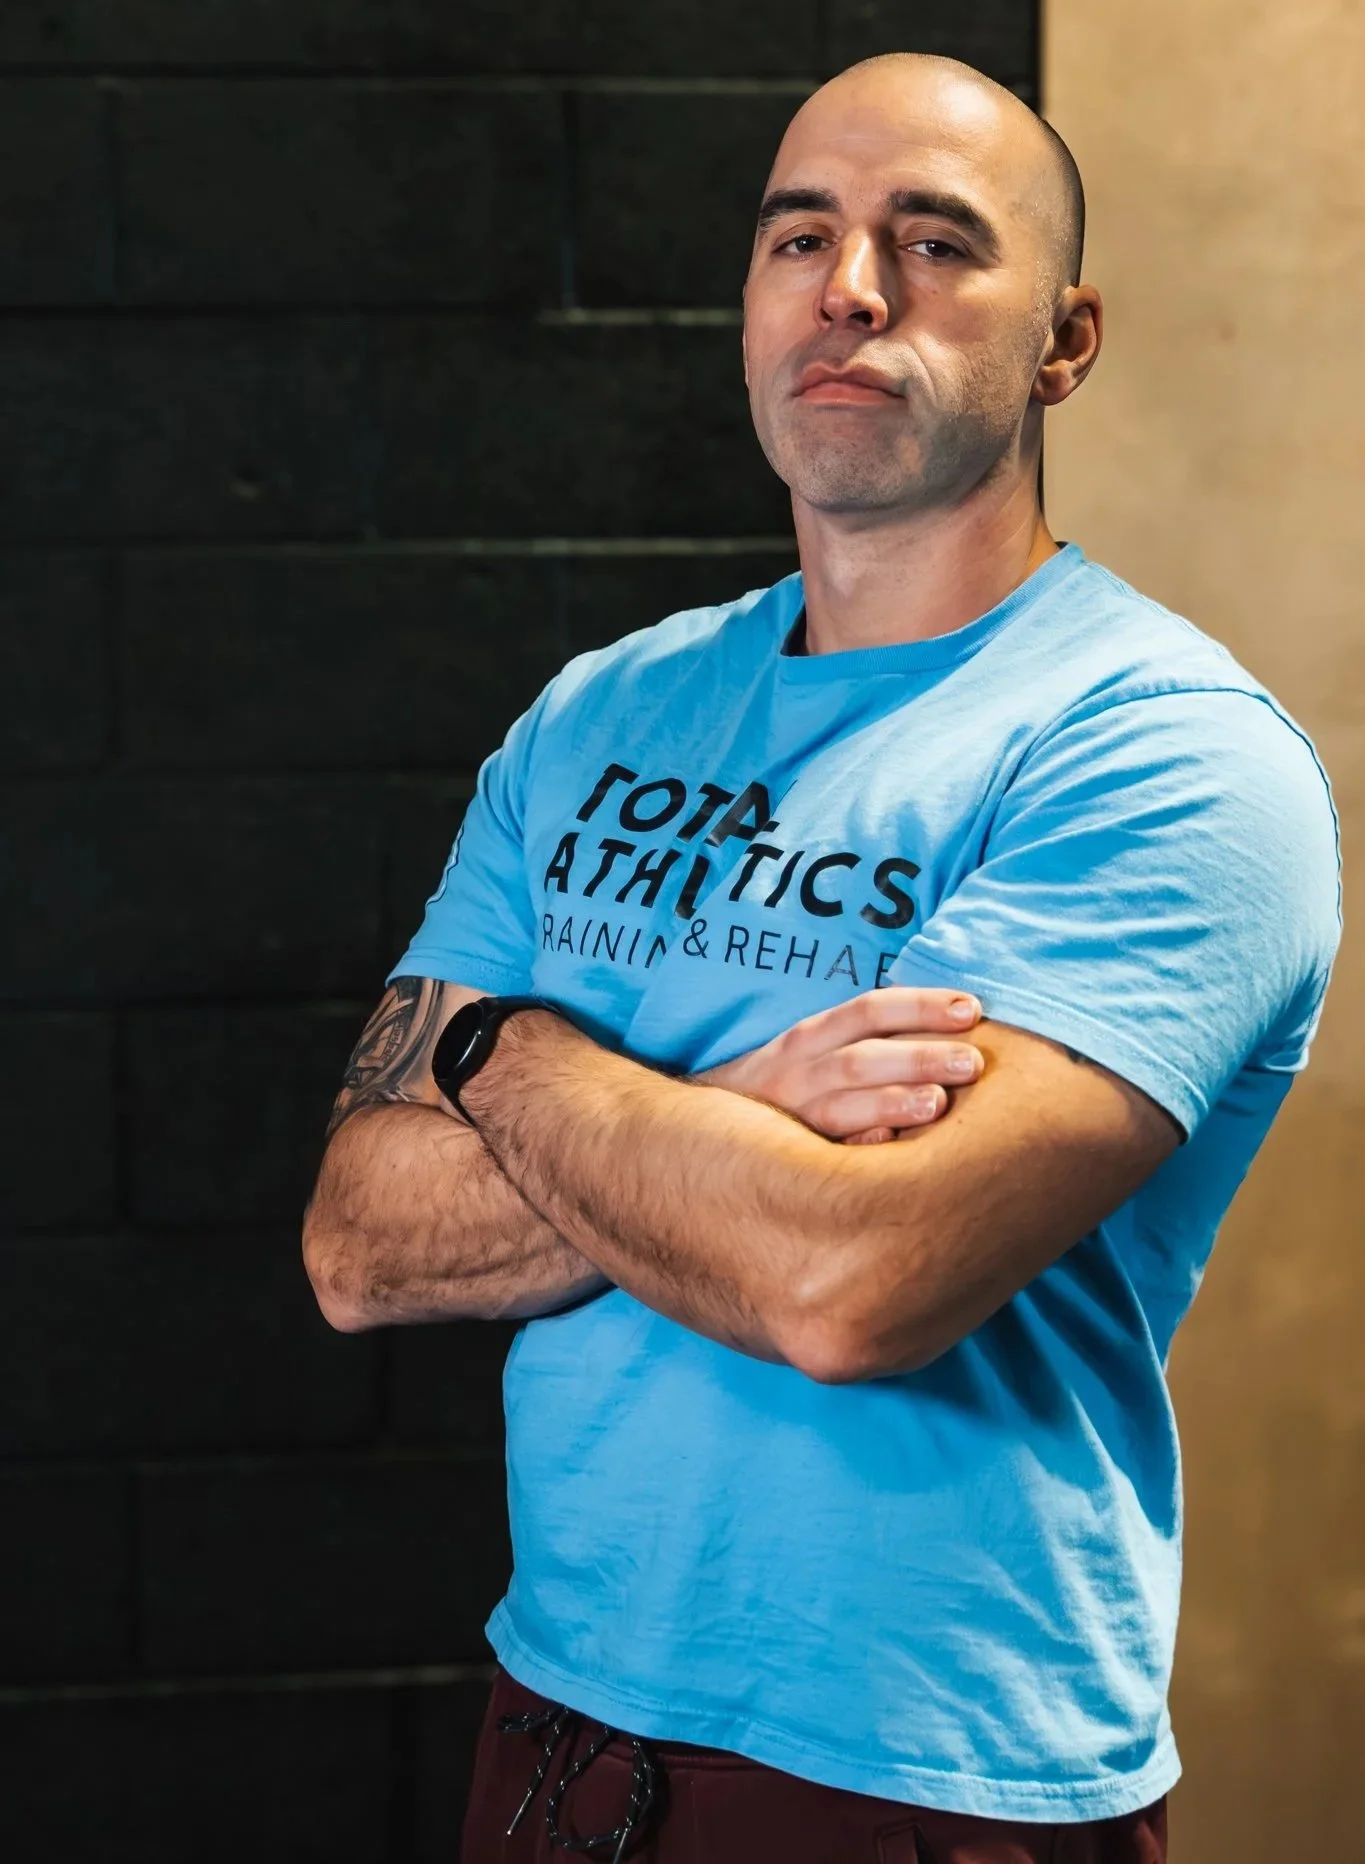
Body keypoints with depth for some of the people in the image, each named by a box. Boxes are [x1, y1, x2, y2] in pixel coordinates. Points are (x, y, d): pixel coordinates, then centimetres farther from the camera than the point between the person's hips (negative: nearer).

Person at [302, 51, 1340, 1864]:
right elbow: (360, 1241, -3)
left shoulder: (1168, 748, -15)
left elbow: (848, 1282, -27)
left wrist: (501, 1053, -11)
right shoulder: (596, 721, 5)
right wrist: (737, 1126, -19)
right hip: (559, 1718, 5)